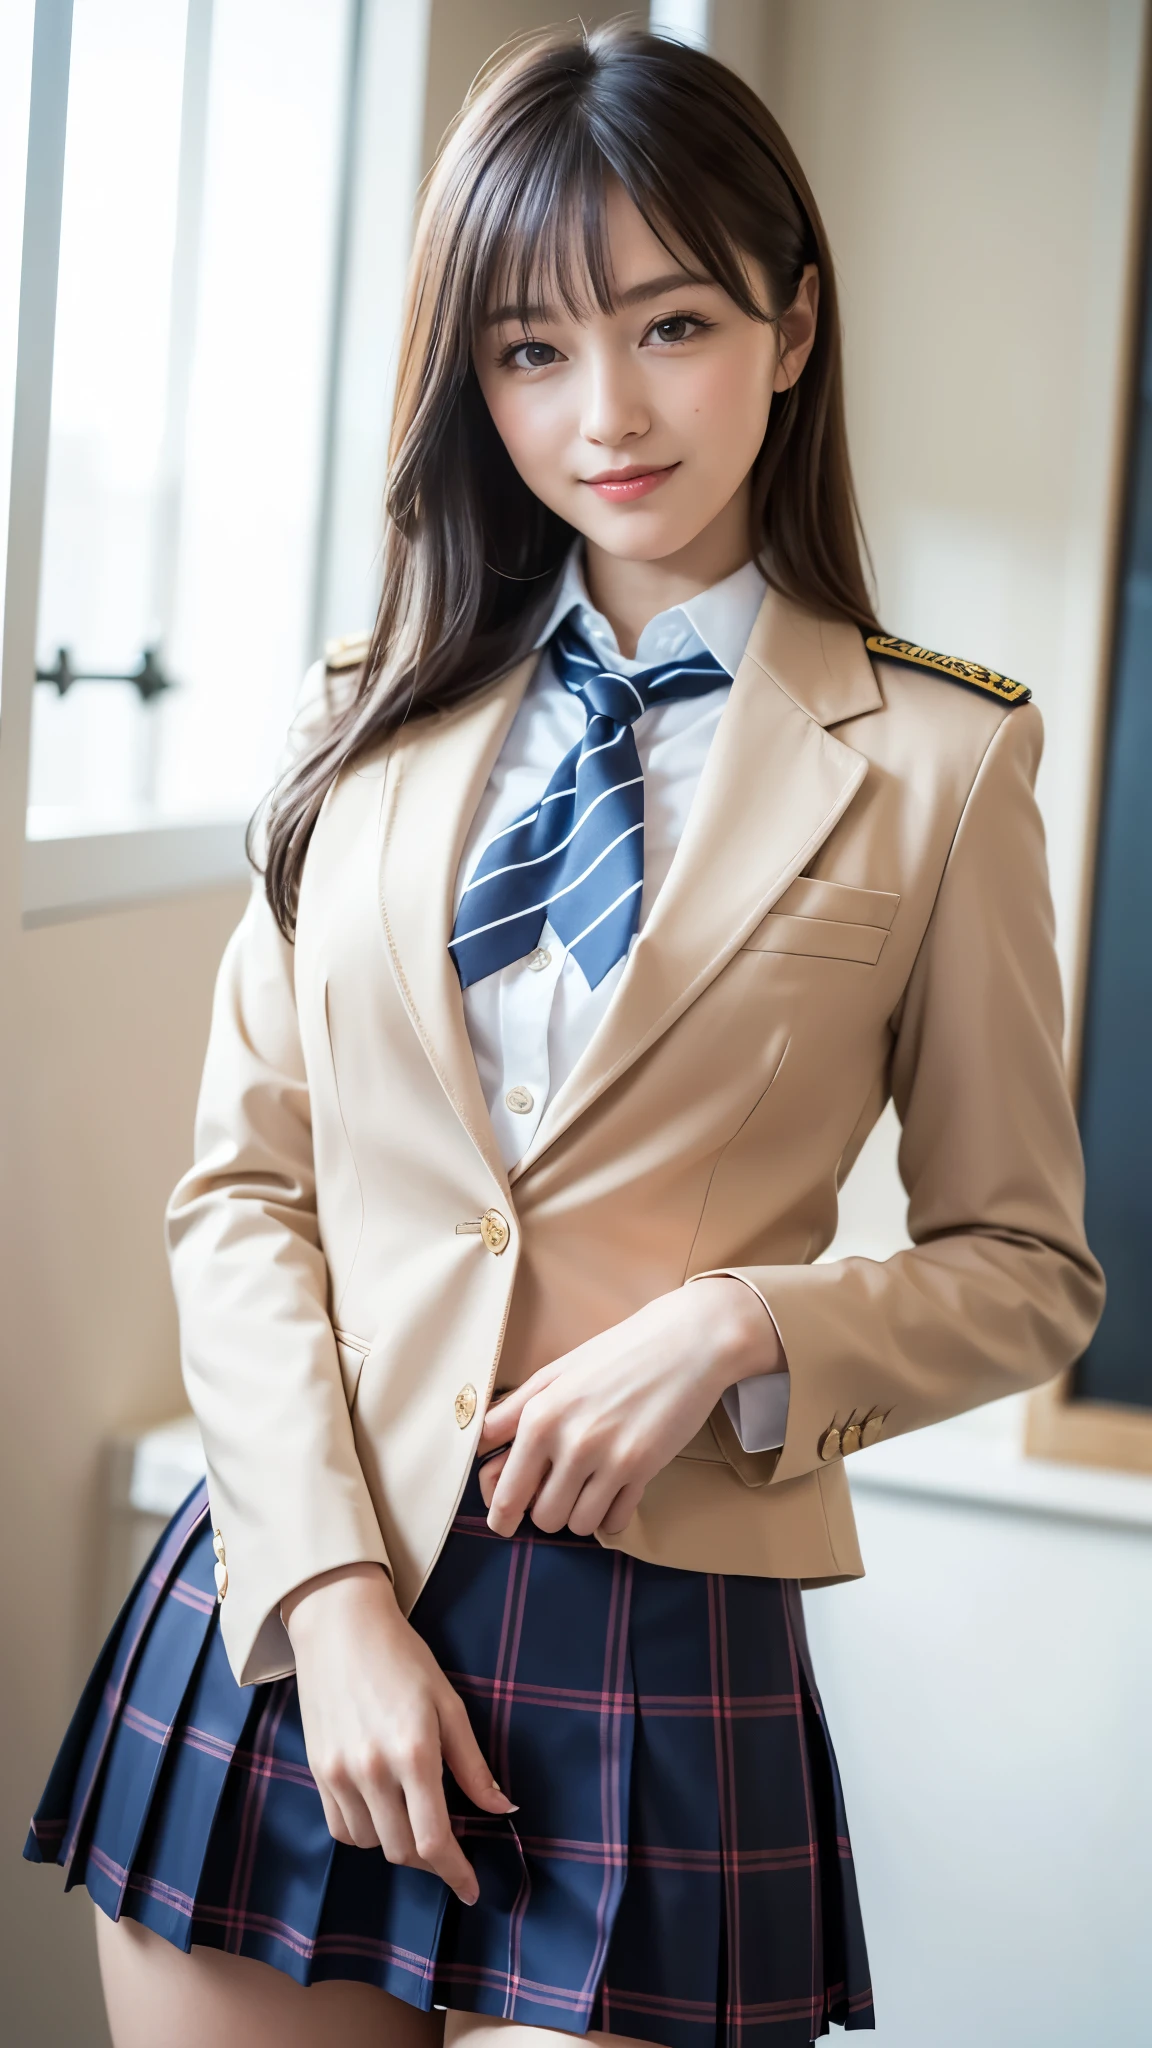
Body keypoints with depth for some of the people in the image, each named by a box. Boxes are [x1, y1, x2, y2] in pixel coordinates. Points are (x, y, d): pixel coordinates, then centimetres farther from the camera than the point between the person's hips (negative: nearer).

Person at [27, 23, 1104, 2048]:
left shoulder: (933, 761, 0)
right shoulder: (377, 720, 8)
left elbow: (1026, 1268, 5)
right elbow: (239, 1187, 4)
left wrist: (737, 1323, -13)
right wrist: (335, 1591, -8)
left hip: (649, 1660, -2)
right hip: (286, 1613, 3)